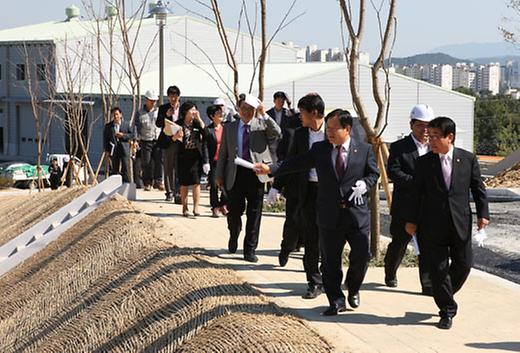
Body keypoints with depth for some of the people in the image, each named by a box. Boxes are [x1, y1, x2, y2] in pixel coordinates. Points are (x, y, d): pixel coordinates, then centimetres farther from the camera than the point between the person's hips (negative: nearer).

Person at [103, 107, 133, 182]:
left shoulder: (126, 124, 6)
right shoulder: (108, 126, 8)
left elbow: (132, 135, 6)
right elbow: (105, 138, 8)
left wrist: (123, 135, -10)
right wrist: (107, 150, 0)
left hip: (124, 149, -1)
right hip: (114, 150, 1)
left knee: (125, 169, -5)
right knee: (115, 170, 6)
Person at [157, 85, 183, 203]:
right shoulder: (163, 108, 6)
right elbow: (158, 124, 1)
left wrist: (182, 133, -11)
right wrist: (166, 116, -14)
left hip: (180, 141, -1)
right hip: (167, 141, 1)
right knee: (168, 169, 6)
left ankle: (178, 193, -3)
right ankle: (169, 192, 16)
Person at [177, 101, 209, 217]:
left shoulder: (197, 123, 7)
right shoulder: (179, 124, 3)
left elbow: (205, 133, -10)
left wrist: (199, 118, -9)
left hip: (196, 156, 1)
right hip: (183, 156, -1)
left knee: (196, 182, -5)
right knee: (184, 184, 4)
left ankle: (196, 207, -4)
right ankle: (184, 208, 13)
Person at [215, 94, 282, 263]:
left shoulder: (262, 125, 4)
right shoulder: (229, 128, 9)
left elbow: (277, 134, -15)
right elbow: (223, 153, 11)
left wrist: (264, 114, -19)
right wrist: (219, 176, 8)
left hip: (255, 174, -1)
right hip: (235, 174, 1)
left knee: (254, 215, 2)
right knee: (234, 211, 7)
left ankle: (250, 250, 12)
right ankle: (234, 235, 39)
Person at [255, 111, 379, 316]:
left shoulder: (364, 150, 3)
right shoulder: (319, 149, 5)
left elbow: (374, 173, 10)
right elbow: (297, 163, 1)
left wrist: (364, 184, -11)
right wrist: (270, 169, -9)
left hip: (357, 212, -1)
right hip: (329, 215, 1)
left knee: (362, 255, 1)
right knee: (330, 261, 4)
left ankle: (353, 290, 29)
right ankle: (336, 302, 14)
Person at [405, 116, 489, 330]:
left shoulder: (468, 159, 2)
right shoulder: (424, 163, 1)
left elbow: (478, 188, 6)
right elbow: (417, 194, 3)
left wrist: (483, 213, -3)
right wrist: (412, 220, 0)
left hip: (460, 223, 1)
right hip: (433, 225, -1)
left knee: (463, 264, 6)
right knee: (438, 268, 1)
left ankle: (445, 295, 33)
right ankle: (447, 310, 12)